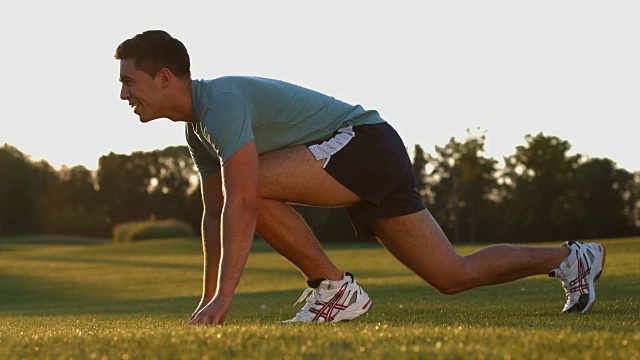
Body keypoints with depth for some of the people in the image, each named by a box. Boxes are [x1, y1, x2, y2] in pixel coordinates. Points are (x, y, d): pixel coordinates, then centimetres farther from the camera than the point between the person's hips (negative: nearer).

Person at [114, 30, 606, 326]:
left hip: (365, 142, -10)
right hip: (372, 162, 10)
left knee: (253, 184, -26)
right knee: (454, 276, 11)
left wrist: (223, 297, -32)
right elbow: (215, 215, 17)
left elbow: (242, 205, -31)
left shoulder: (220, 103, -21)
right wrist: (208, 301, 15)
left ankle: (335, 289, -13)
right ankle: (568, 258, 26)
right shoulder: (196, 125, 10)